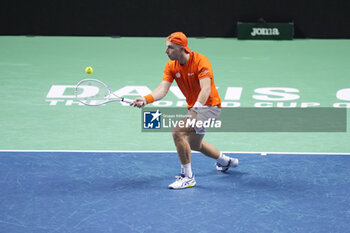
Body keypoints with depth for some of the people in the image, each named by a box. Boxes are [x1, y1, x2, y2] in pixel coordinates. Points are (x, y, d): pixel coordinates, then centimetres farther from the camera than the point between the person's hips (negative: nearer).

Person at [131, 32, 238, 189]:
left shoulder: (200, 61, -24)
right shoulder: (171, 66, -4)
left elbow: (206, 89, -34)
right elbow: (163, 89, -14)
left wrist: (195, 109, -48)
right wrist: (146, 100, -33)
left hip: (209, 106, -9)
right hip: (195, 107, 9)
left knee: (178, 132, -26)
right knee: (194, 144, 27)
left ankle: (187, 177, -18)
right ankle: (225, 161, 54)